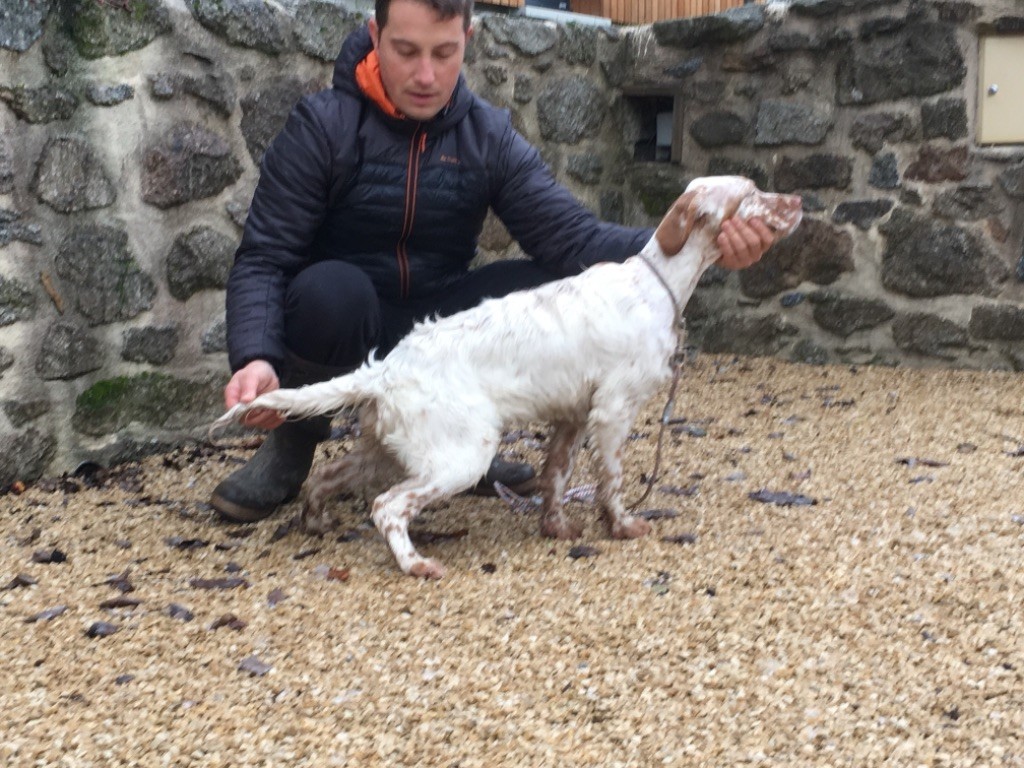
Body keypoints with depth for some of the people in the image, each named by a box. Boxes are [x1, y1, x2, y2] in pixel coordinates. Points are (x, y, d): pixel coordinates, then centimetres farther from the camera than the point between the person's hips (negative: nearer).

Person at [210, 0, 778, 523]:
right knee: (330, 289, -37)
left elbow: (571, 236, -15)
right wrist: (257, 358, -36)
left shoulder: (490, 137, -3)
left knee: (562, 287, -20)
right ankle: (295, 438, -8)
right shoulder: (323, 126, -12)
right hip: (345, 325, -3)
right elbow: (262, 261, -15)